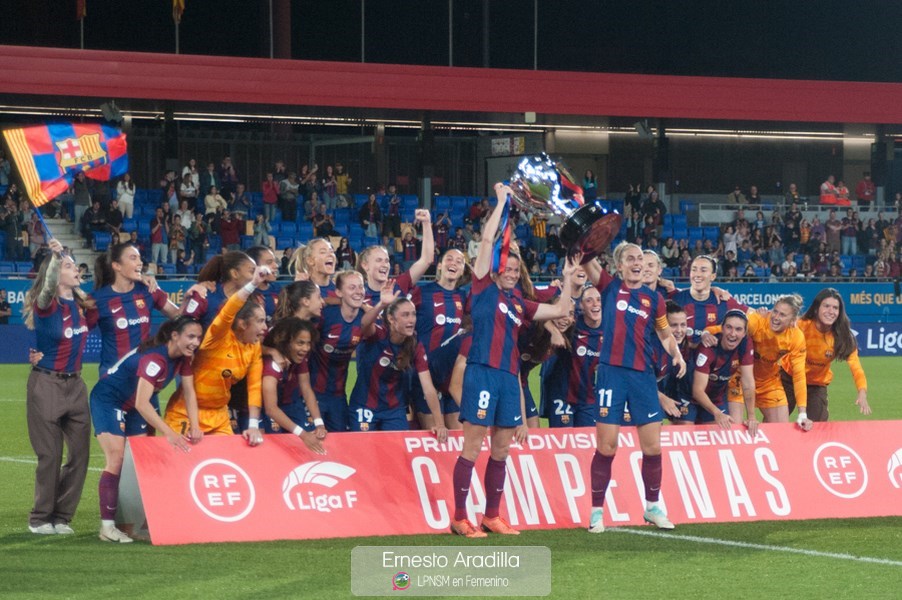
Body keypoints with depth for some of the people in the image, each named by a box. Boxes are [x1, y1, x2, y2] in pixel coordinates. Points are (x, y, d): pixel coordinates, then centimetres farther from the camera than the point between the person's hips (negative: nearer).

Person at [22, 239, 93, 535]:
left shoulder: (82, 304, 5)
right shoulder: (47, 305, -13)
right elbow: (48, 288, -35)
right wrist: (55, 257, -52)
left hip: (75, 385, 6)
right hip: (46, 385, -6)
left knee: (80, 453, 3)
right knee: (50, 455, -3)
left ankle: (61, 517, 15)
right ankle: (40, 519, 11)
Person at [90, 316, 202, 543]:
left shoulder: (183, 357, -8)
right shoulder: (155, 358, -34)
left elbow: (189, 392, -3)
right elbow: (142, 403, -39)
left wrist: (194, 427, -17)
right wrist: (169, 434, -43)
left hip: (132, 404, 9)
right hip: (108, 399, -9)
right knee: (116, 460, -18)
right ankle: (107, 526, -19)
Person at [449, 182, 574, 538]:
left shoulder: (519, 304, 18)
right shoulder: (484, 288, 3)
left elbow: (560, 310, 25)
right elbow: (487, 239, -3)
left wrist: (568, 278, 20)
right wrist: (502, 201, 2)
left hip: (509, 377, 7)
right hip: (482, 372, -7)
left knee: (501, 450, 9)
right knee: (473, 447, -7)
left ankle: (492, 517, 16)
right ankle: (460, 519, -5)